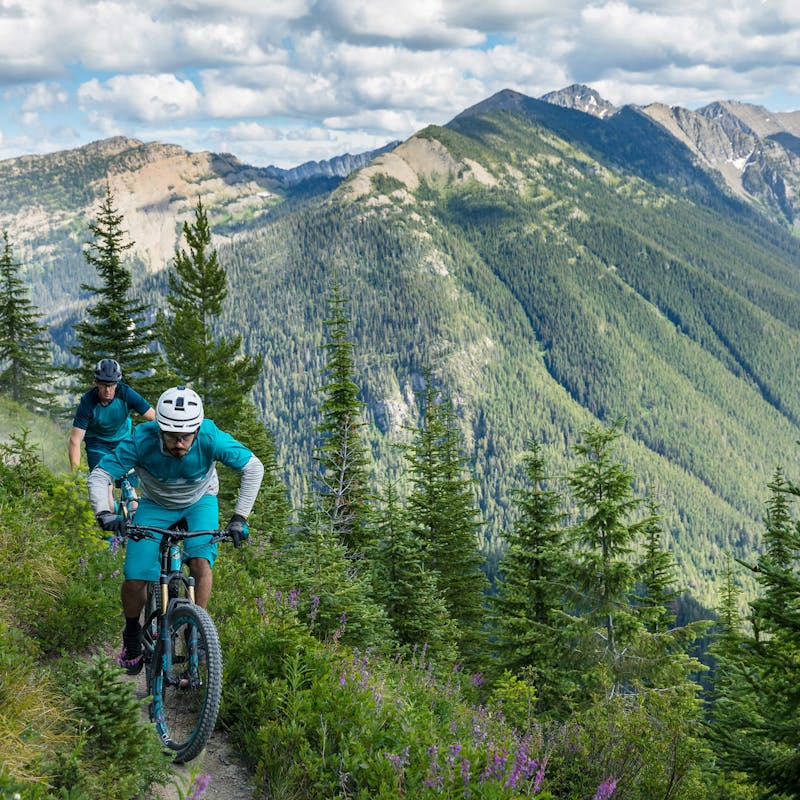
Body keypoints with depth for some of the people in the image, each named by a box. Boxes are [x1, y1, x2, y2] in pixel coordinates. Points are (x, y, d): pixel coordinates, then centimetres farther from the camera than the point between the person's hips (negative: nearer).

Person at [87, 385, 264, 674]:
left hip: (200, 501, 0)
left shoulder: (211, 438, -34)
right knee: (133, 581, -10)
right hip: (155, 505, 0)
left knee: (200, 563, -27)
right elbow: (99, 476, -24)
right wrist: (104, 514, -41)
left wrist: (239, 517, -23)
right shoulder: (141, 440, -34)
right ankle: (132, 634, 21)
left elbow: (253, 468, -20)